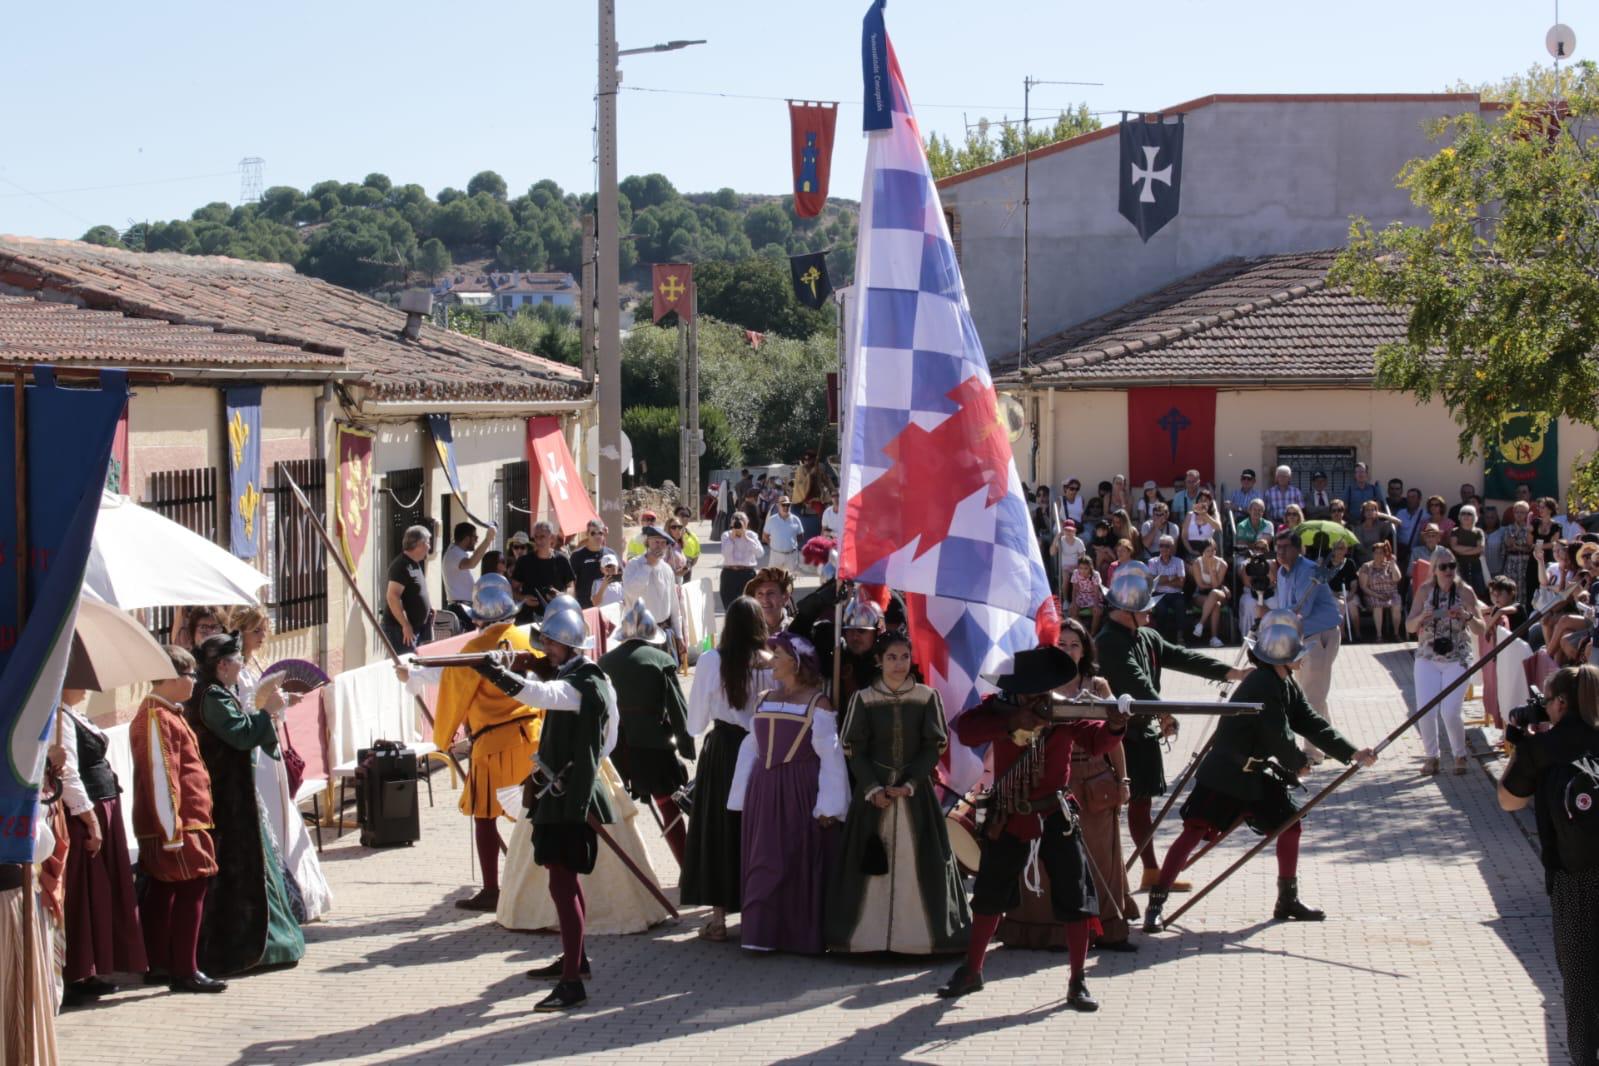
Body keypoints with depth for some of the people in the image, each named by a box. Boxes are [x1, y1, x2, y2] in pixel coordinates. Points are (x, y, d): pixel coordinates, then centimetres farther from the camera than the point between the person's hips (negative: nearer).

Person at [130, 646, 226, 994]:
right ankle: (185, 972, -7)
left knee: (161, 892, 14)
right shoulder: (157, 718, -17)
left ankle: (158, 965, 21)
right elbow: (160, 777, -21)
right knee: (191, 890, -9)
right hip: (178, 826, -11)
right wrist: (173, 832, -23)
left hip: (180, 825, 11)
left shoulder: (169, 714, 16)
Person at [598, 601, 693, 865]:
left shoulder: (605, 662, 0)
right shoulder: (662, 661, -8)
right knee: (668, 807, 6)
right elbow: (677, 707, -7)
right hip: (653, 744, -2)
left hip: (616, 745, 2)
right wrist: (686, 747, 1)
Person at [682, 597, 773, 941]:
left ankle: (719, 918, 8)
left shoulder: (711, 661, -9)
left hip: (721, 749, -1)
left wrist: (698, 729, 20)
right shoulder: (771, 663, -8)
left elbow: (696, 721, -1)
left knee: (718, 826, 7)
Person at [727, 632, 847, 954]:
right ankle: (763, 933, 7)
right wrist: (743, 798, 12)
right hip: (764, 792, 5)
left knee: (799, 863, -1)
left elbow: (830, 757, -7)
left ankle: (798, 934, 7)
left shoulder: (817, 704, -4)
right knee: (764, 861, 3)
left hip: (799, 793, -5)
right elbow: (751, 749, 14)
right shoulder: (764, 700, 12)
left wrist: (828, 806, -11)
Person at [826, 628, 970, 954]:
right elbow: (854, 750, 0)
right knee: (870, 862, -1)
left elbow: (934, 747, 0)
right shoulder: (864, 699, 1)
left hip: (915, 790, 0)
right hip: (873, 789, 0)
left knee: (916, 860, -2)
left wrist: (909, 783, -11)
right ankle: (868, 932, 3)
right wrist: (873, 789, -12)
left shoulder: (926, 697, 1)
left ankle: (917, 932, 4)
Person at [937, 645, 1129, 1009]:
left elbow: (1095, 741, -22)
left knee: (1076, 899, -5)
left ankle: (1077, 984, 6)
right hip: (1008, 818, 1)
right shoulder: (1000, 708, -7)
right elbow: (965, 729, -24)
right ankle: (971, 972, 31)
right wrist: (1013, 722, -35)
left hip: (1055, 815, -1)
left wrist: (1114, 726, -44)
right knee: (989, 895, 14)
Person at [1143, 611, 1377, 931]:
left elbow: (1311, 724, 8)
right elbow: (1279, 738, -22)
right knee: (1194, 832, -12)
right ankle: (1155, 904, -11)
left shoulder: (1286, 684, 8)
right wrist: (1300, 764, -3)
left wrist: (1352, 753, 0)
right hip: (1224, 774, -10)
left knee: (1290, 825, 12)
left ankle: (1287, 902, 27)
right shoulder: (1262, 686, -23)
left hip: (1257, 773, 10)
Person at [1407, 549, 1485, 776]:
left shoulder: (1465, 591, -6)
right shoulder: (1424, 590, -1)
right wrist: (1421, 618, -22)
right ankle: (1431, 757, 15)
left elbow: (1482, 629, -7)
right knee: (1425, 712, -8)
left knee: (1450, 713, -13)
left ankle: (1460, 756, 12)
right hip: (1427, 658, 2)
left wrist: (1467, 616, -26)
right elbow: (1409, 626, 0)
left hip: (1458, 659, -2)